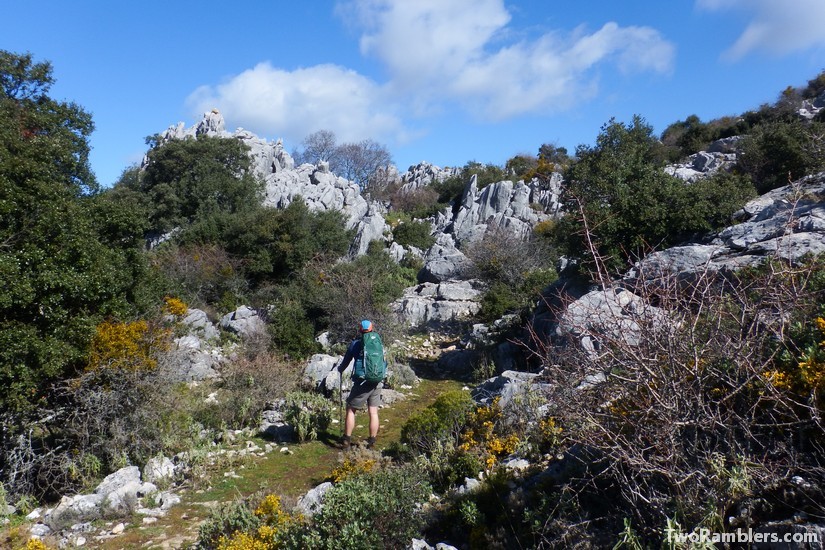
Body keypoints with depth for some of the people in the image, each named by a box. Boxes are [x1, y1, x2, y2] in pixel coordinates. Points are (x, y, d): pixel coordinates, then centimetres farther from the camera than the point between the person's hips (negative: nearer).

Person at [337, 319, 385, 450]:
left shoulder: (355, 343, -2)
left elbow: (346, 360, 8)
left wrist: (340, 369, 29)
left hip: (362, 383, -3)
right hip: (377, 383, 3)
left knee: (351, 410, 10)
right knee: (373, 412, 9)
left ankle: (346, 441, 11)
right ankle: (371, 443, 14)